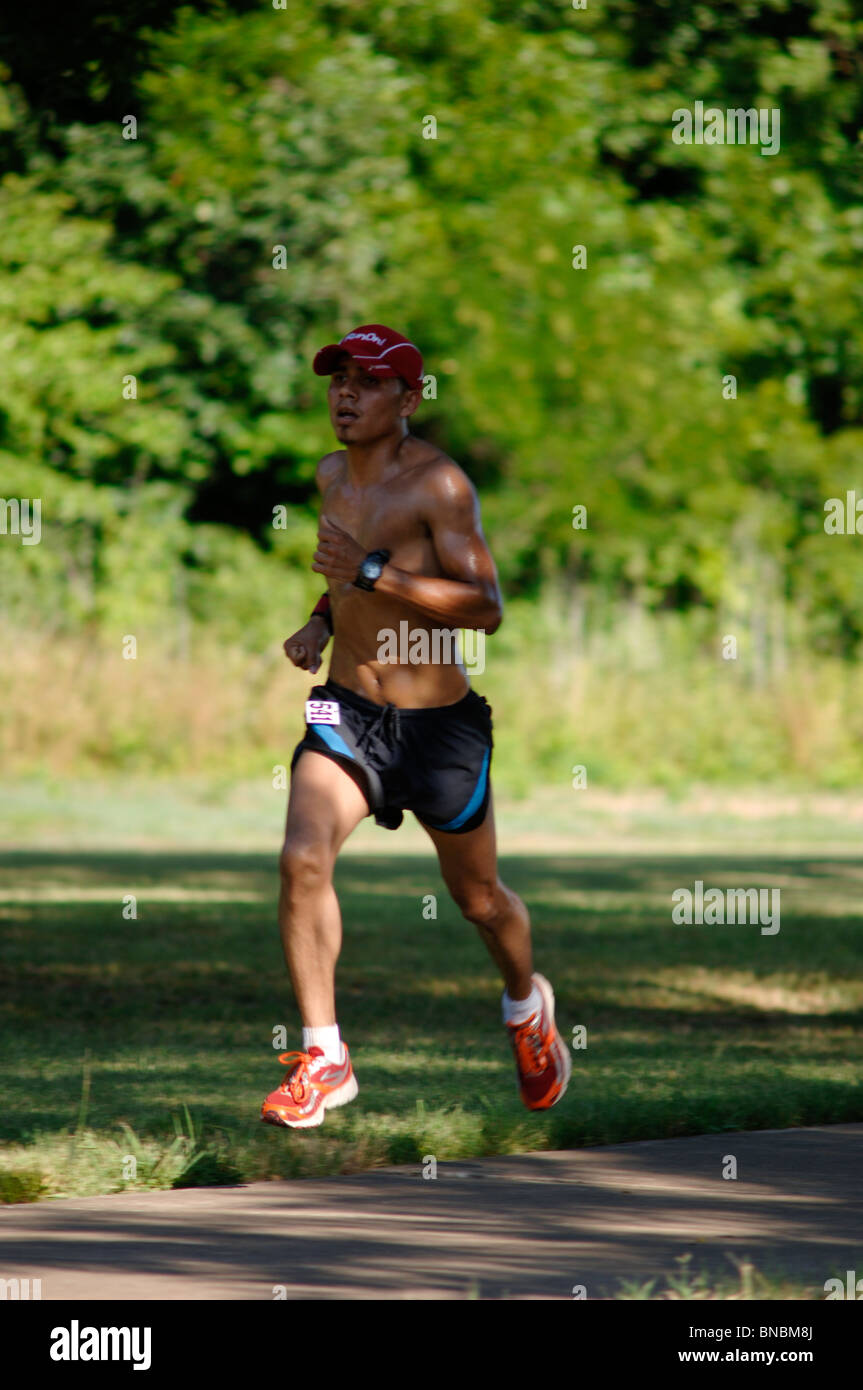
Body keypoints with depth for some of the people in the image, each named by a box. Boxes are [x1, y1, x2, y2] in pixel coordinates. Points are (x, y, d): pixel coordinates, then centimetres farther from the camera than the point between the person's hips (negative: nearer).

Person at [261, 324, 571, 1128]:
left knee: (477, 898, 13)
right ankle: (323, 1057, -14)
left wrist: (372, 574, -28)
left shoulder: (438, 484, -15)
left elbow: (486, 608, -23)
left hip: (438, 723, -4)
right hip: (347, 709, 4)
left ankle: (527, 1008, 45)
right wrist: (321, 622, 7)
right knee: (302, 859, -20)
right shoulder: (334, 475, 6)